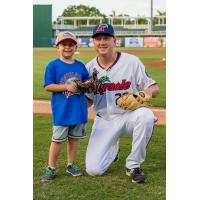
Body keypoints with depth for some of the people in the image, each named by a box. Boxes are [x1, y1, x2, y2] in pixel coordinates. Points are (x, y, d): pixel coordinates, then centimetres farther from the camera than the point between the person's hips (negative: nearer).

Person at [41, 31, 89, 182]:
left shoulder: (80, 66, 7)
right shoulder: (53, 65, -6)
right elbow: (48, 86, -11)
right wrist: (67, 86, -20)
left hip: (79, 110, 4)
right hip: (61, 111, -4)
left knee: (75, 137, 14)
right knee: (58, 139, 1)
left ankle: (71, 164, 28)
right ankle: (51, 168, 12)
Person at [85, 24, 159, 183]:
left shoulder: (132, 61, -8)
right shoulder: (90, 68, 0)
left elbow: (154, 89, -6)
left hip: (129, 115, -2)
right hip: (104, 120, 2)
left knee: (146, 115, -38)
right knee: (93, 169, -11)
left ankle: (133, 166, -18)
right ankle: (112, 148, 26)